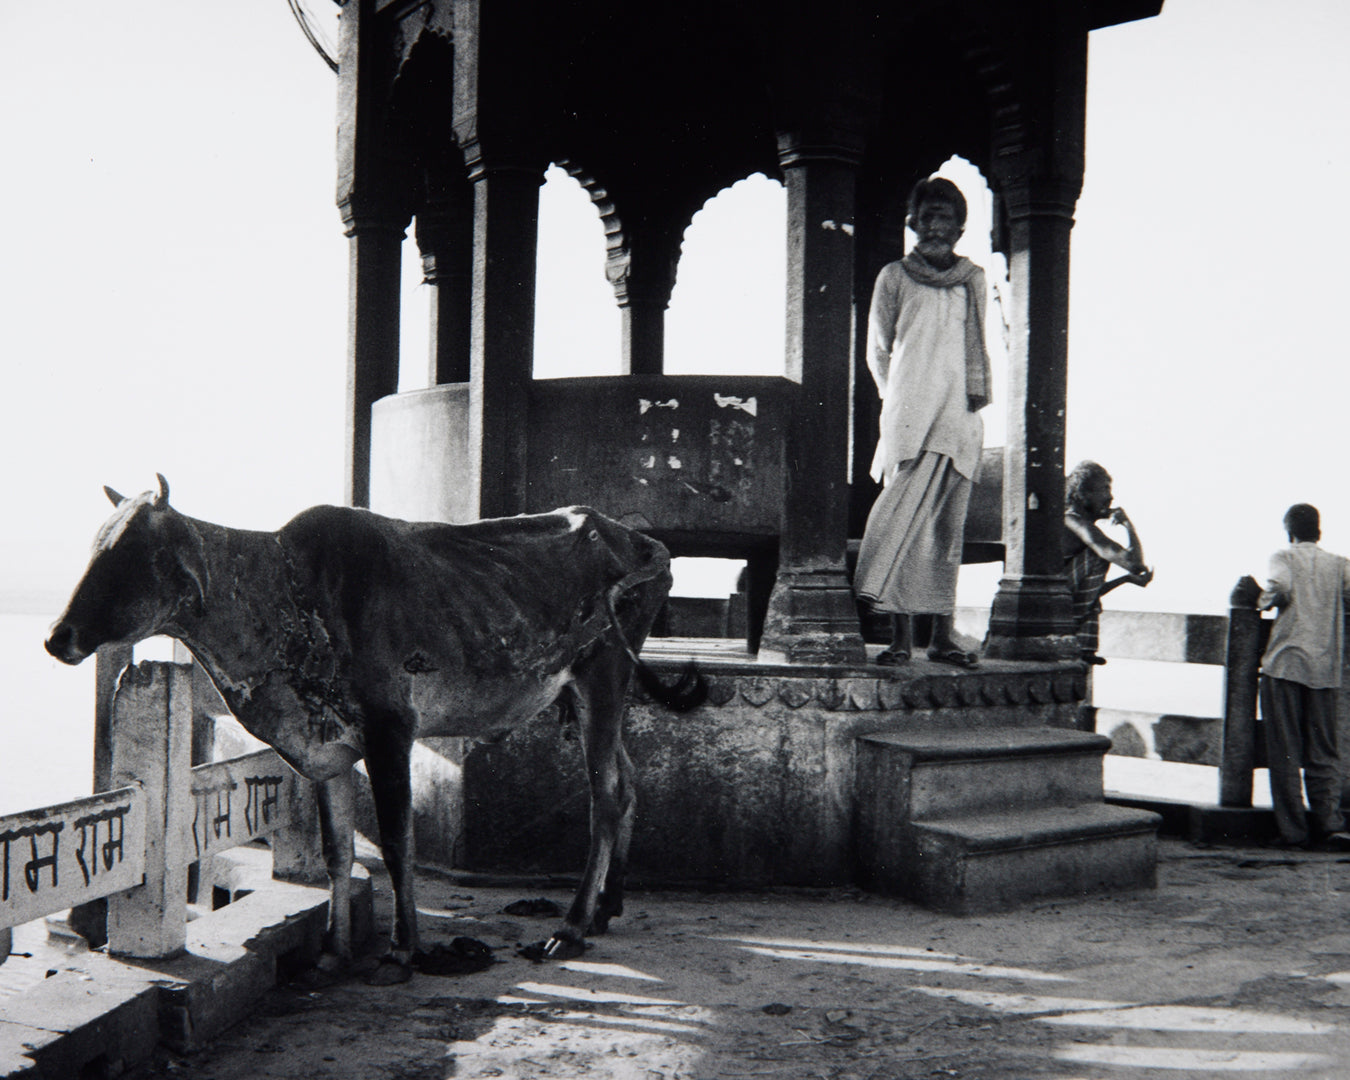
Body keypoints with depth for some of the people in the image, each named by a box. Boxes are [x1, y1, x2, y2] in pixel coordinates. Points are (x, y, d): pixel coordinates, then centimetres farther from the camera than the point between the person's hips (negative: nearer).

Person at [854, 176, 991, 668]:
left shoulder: (973, 279, 12)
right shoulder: (894, 277, 7)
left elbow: (978, 351, 17)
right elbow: (878, 351, 12)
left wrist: (975, 395, 8)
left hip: (960, 416, 3)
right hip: (908, 417, -2)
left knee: (948, 527, 4)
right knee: (904, 516, -13)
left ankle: (942, 635, 8)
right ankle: (901, 634, -11)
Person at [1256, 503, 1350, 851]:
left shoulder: (1284, 558, 2)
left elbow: (1279, 588, -18)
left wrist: (1263, 601, 2)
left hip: (1285, 664, -3)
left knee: (1285, 752, 1)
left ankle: (1293, 830, 0)